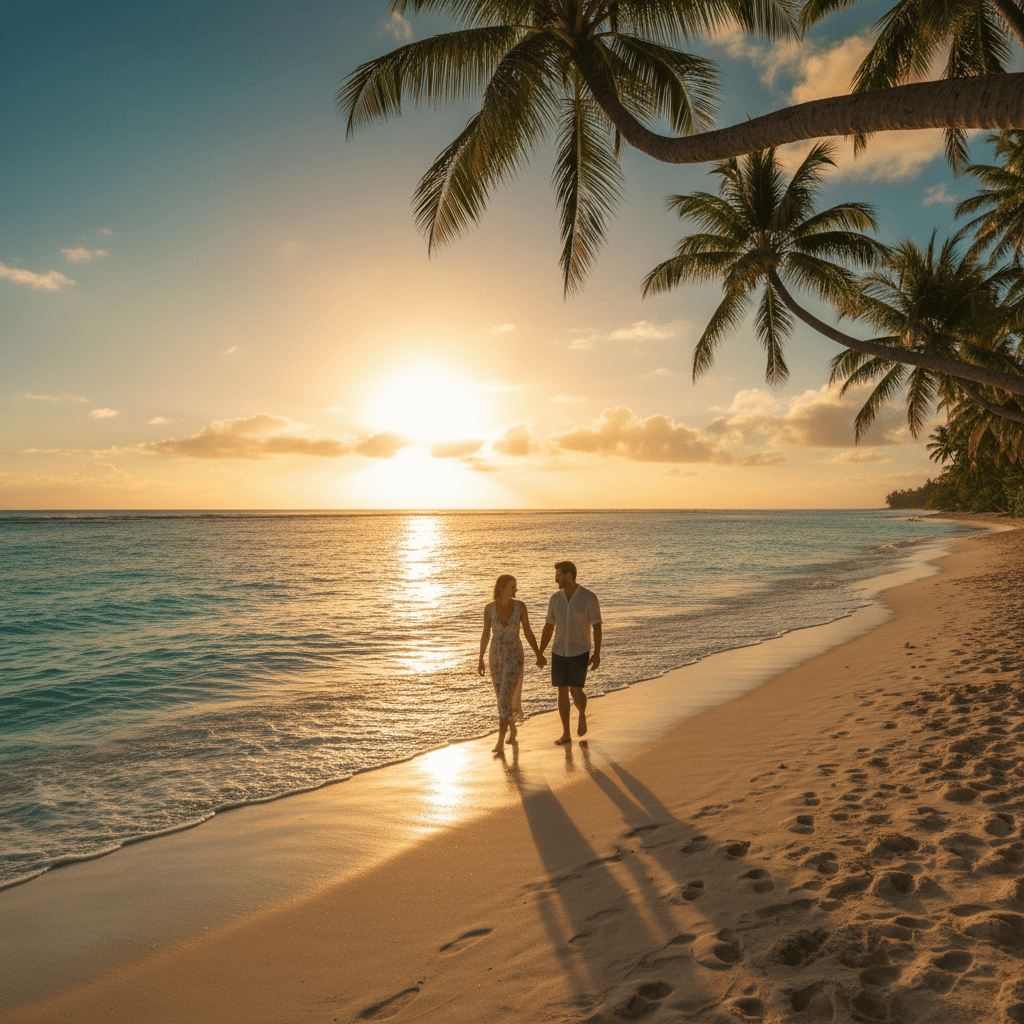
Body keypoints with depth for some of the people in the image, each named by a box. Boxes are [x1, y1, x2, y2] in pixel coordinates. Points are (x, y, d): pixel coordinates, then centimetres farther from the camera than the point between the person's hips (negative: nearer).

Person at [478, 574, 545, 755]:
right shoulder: (489, 608, -4)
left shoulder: (520, 606, -7)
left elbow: (528, 633, 0)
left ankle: (500, 743, -12)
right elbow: (485, 634, 4)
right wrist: (480, 659, 5)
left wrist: (539, 655, -5)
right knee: (503, 699, 15)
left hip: (514, 657, -3)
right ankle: (512, 729, 42)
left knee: (505, 699, -15)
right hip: (496, 657, 3)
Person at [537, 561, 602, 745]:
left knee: (576, 691, -9)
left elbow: (597, 627, -10)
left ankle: (582, 715, 25)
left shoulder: (589, 597, -12)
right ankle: (566, 734, 14)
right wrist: (539, 653, 4)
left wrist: (597, 654, -18)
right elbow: (548, 627, 6)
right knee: (562, 692, 2)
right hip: (559, 652, 3)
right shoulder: (555, 598, 0)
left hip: (580, 652, -3)